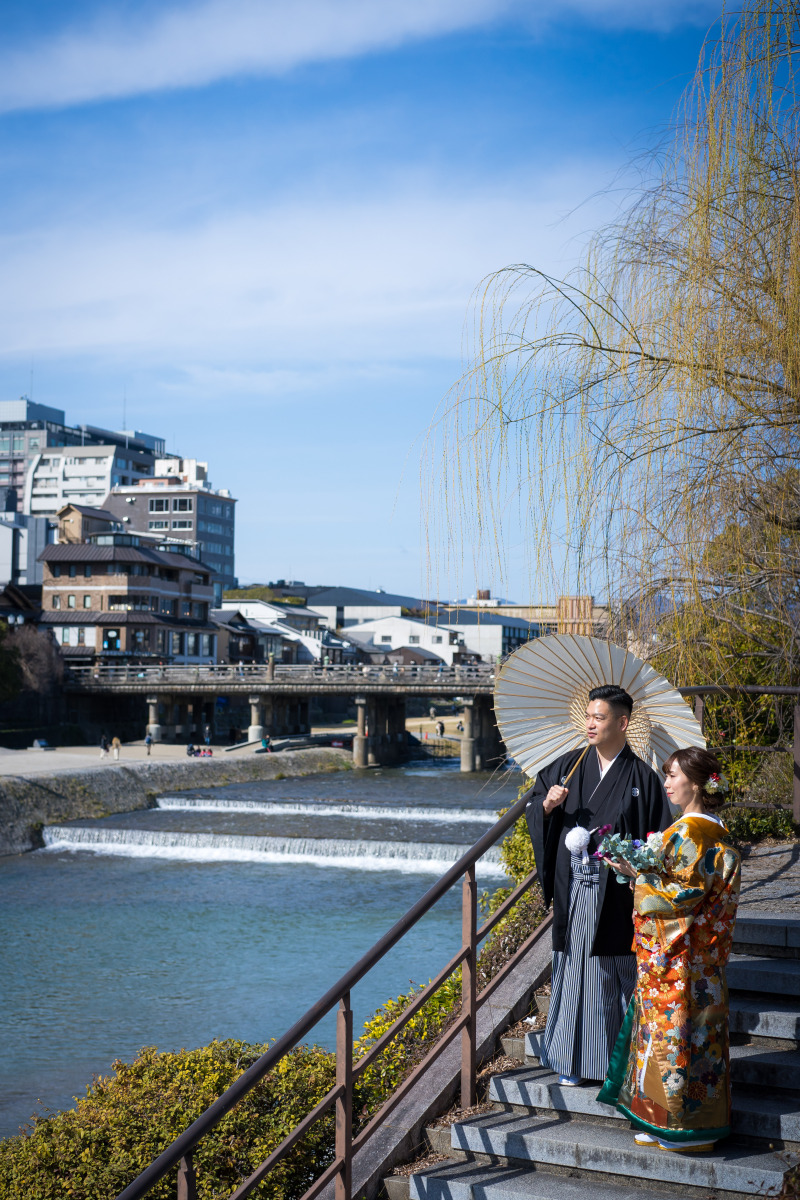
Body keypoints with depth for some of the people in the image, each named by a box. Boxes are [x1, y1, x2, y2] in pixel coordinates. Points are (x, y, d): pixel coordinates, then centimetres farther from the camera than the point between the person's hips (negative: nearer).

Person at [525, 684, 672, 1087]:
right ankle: (575, 1059, 19)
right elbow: (534, 806, 12)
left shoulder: (642, 778, -2)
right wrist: (547, 805, -8)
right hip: (574, 890, 3)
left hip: (617, 894, -2)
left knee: (616, 972, 3)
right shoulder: (570, 766, 5)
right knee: (574, 970, 8)